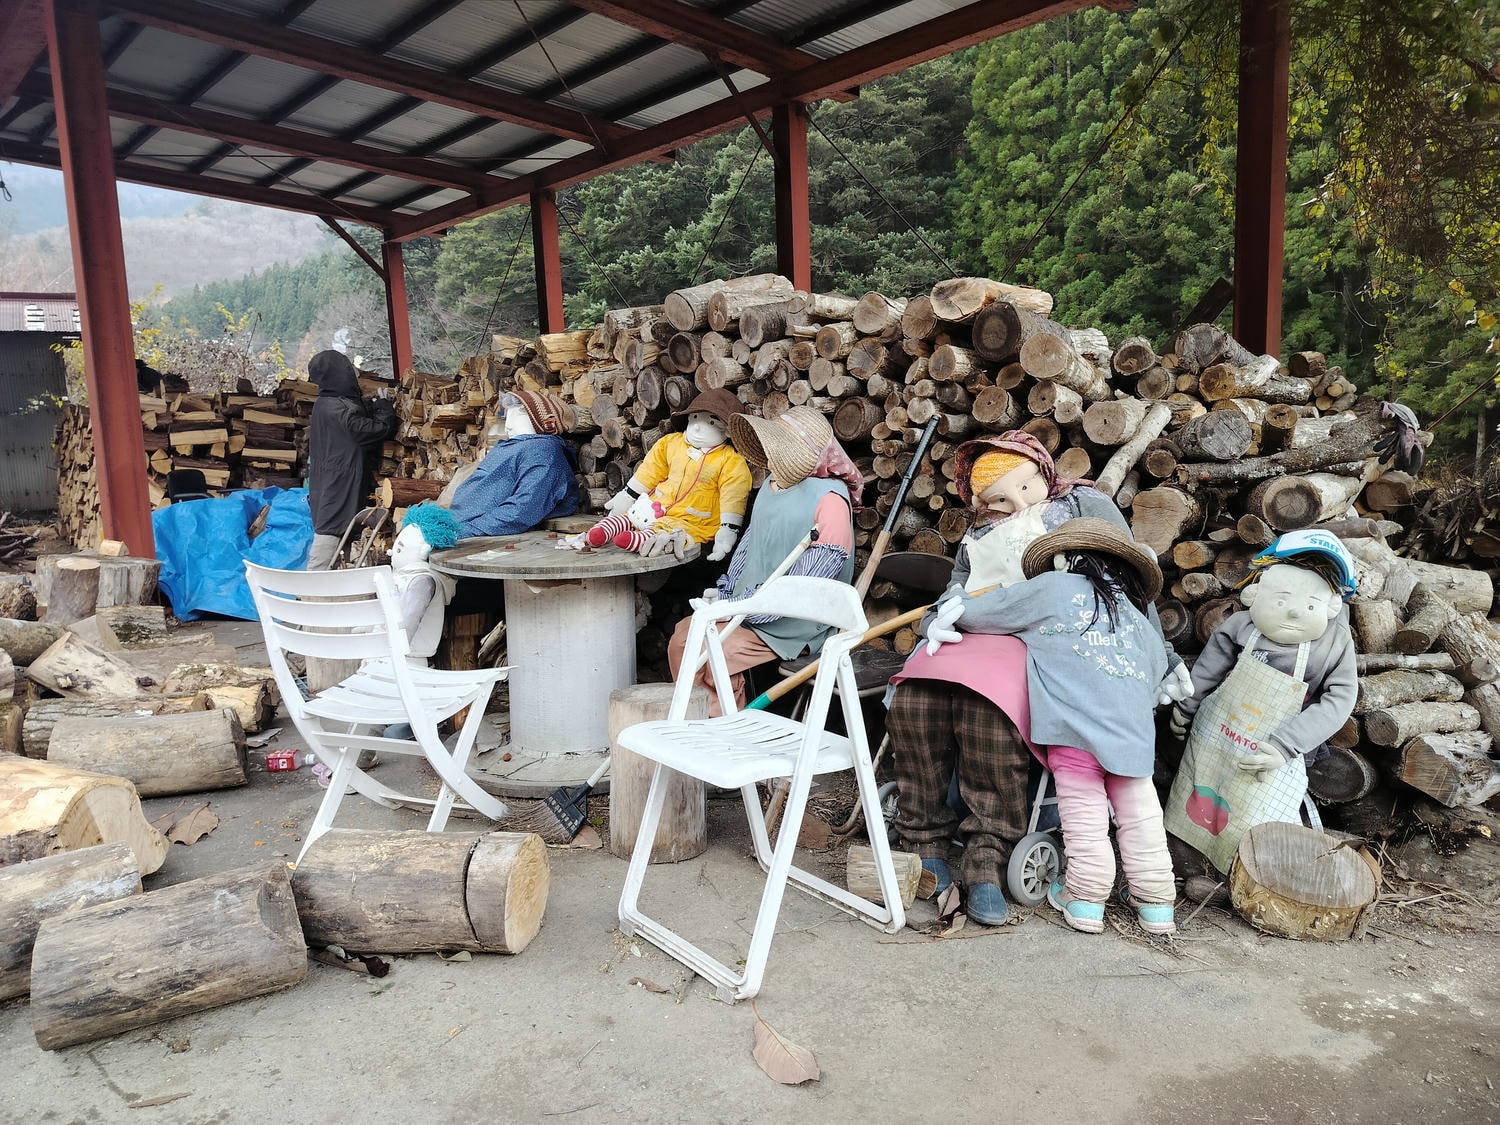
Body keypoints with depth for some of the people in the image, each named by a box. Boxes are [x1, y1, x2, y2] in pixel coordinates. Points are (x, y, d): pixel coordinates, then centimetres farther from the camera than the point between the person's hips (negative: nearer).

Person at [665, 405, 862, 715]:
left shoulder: (829, 499, -17)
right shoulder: (772, 483, 10)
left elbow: (804, 584, -22)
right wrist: (724, 591, 6)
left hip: (794, 623, -8)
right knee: (681, 636, -3)